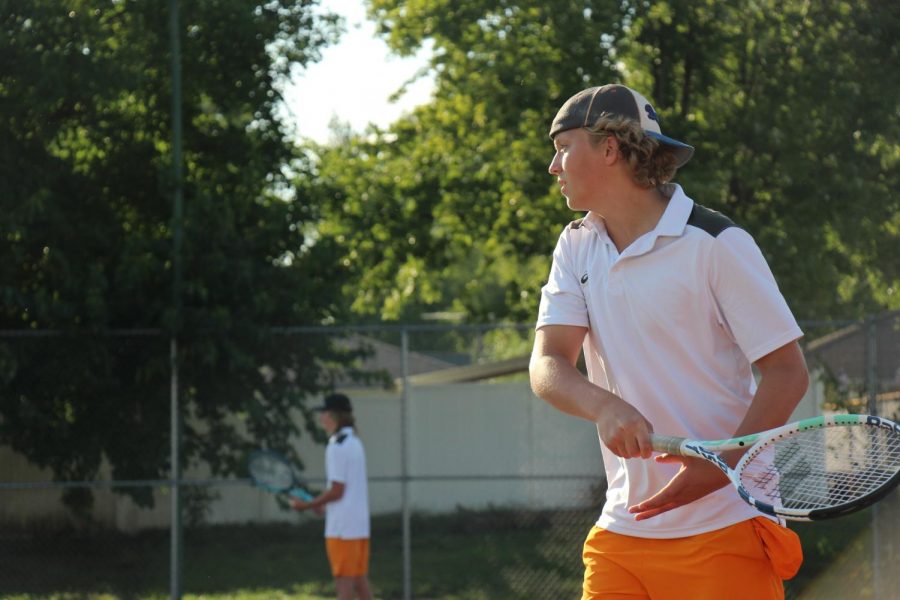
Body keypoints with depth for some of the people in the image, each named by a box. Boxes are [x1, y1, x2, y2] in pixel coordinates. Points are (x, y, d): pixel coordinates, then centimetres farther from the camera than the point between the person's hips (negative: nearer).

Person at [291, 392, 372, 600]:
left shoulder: (337, 447, -15)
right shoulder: (354, 443, 12)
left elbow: (337, 491, -17)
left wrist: (308, 505, -8)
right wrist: (321, 502, 17)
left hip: (342, 527, -8)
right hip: (359, 522, 8)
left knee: (344, 582, -4)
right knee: (359, 579, 11)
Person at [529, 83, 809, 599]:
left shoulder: (715, 243, -7)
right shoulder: (577, 247, 10)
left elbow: (787, 371, -9)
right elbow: (548, 365, -1)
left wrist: (719, 468, -22)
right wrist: (605, 407, -24)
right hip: (621, 530, 5)